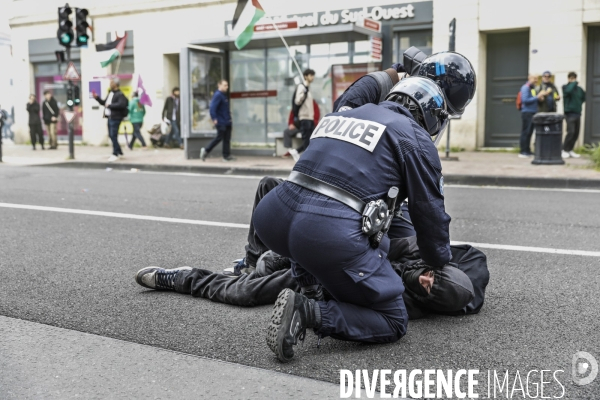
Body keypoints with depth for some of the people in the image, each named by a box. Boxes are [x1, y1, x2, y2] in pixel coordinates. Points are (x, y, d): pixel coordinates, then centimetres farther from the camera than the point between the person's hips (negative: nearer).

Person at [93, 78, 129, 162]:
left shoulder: (120, 95, -11)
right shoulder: (110, 93, 18)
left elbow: (121, 104, -27)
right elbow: (104, 102, 27)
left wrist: (110, 105, -20)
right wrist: (97, 98, 14)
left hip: (115, 118, -10)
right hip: (109, 117, 10)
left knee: (113, 136, -10)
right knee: (111, 135, 13)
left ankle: (115, 154, -4)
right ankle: (119, 152, 22)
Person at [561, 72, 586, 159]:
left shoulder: (579, 88, 13)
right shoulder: (565, 87, -2)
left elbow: (583, 97, 25)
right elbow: (568, 90, -25)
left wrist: (579, 103, 9)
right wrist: (574, 83, -13)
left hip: (578, 113, 6)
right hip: (570, 113, -6)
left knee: (576, 133, 5)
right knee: (571, 132, -15)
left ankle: (570, 150, 15)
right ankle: (564, 150, -5)